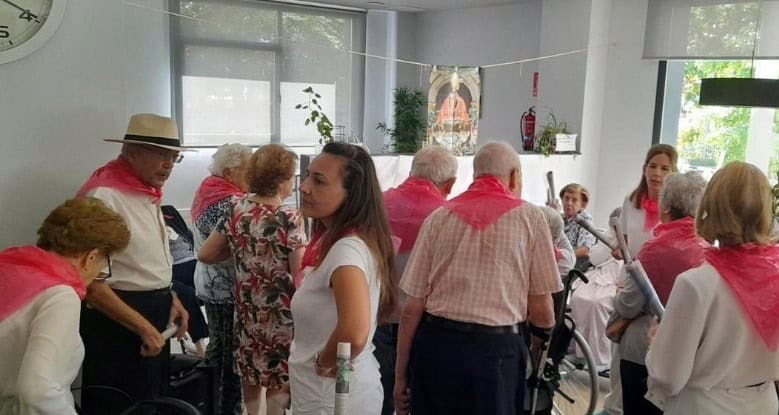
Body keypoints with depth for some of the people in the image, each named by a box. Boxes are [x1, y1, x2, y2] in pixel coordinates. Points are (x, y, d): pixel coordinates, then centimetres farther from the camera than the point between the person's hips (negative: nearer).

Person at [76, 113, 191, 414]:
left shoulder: (147, 191, 9)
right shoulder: (103, 195, -20)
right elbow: (89, 282, -24)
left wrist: (166, 297, 9)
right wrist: (144, 327, -21)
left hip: (153, 312, 9)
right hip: (119, 320, -9)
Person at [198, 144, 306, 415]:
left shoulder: (235, 208, -4)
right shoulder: (289, 220, -20)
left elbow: (205, 255, 3)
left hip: (247, 309, 6)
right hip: (279, 314, -6)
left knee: (250, 372, 23)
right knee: (279, 381, 10)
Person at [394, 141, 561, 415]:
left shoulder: (439, 217, 5)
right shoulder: (530, 217, -1)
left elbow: (412, 307, 2)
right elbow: (543, 315, -1)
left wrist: (400, 374, 10)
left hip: (435, 344, 3)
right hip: (496, 350, -2)